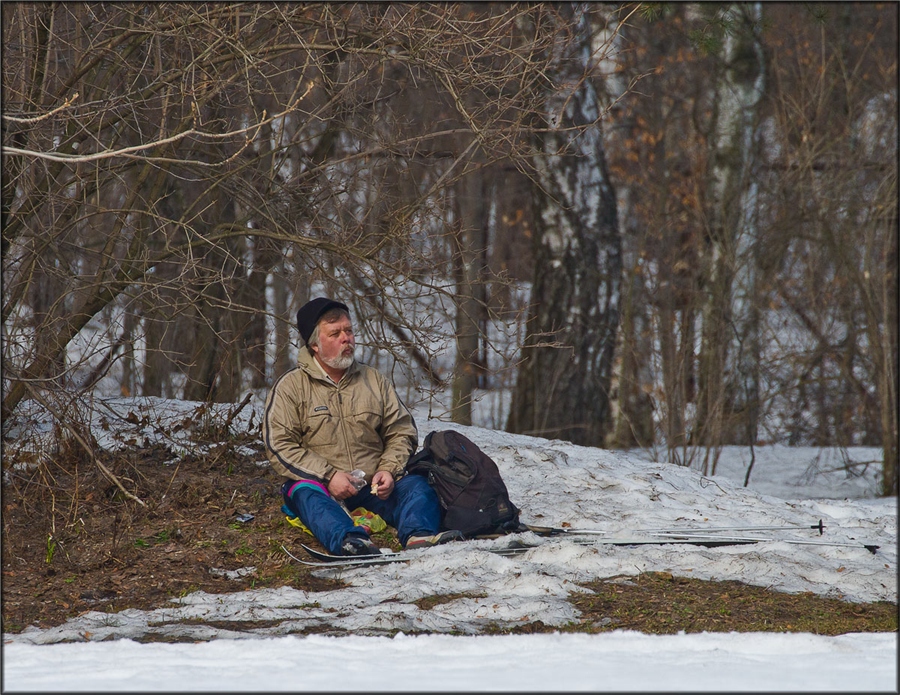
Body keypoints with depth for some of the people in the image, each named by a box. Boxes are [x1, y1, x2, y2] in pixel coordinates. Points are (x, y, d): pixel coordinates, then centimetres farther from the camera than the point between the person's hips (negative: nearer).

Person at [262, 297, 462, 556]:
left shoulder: (374, 380, 16)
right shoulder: (290, 386, 5)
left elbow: (402, 432, 16)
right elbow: (279, 445, -4)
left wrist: (389, 470, -6)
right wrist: (329, 476, -16)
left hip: (374, 484, 3)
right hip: (322, 484, -3)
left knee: (416, 484, -24)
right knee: (307, 494, -36)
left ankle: (419, 535, -54)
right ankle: (348, 540, -65)